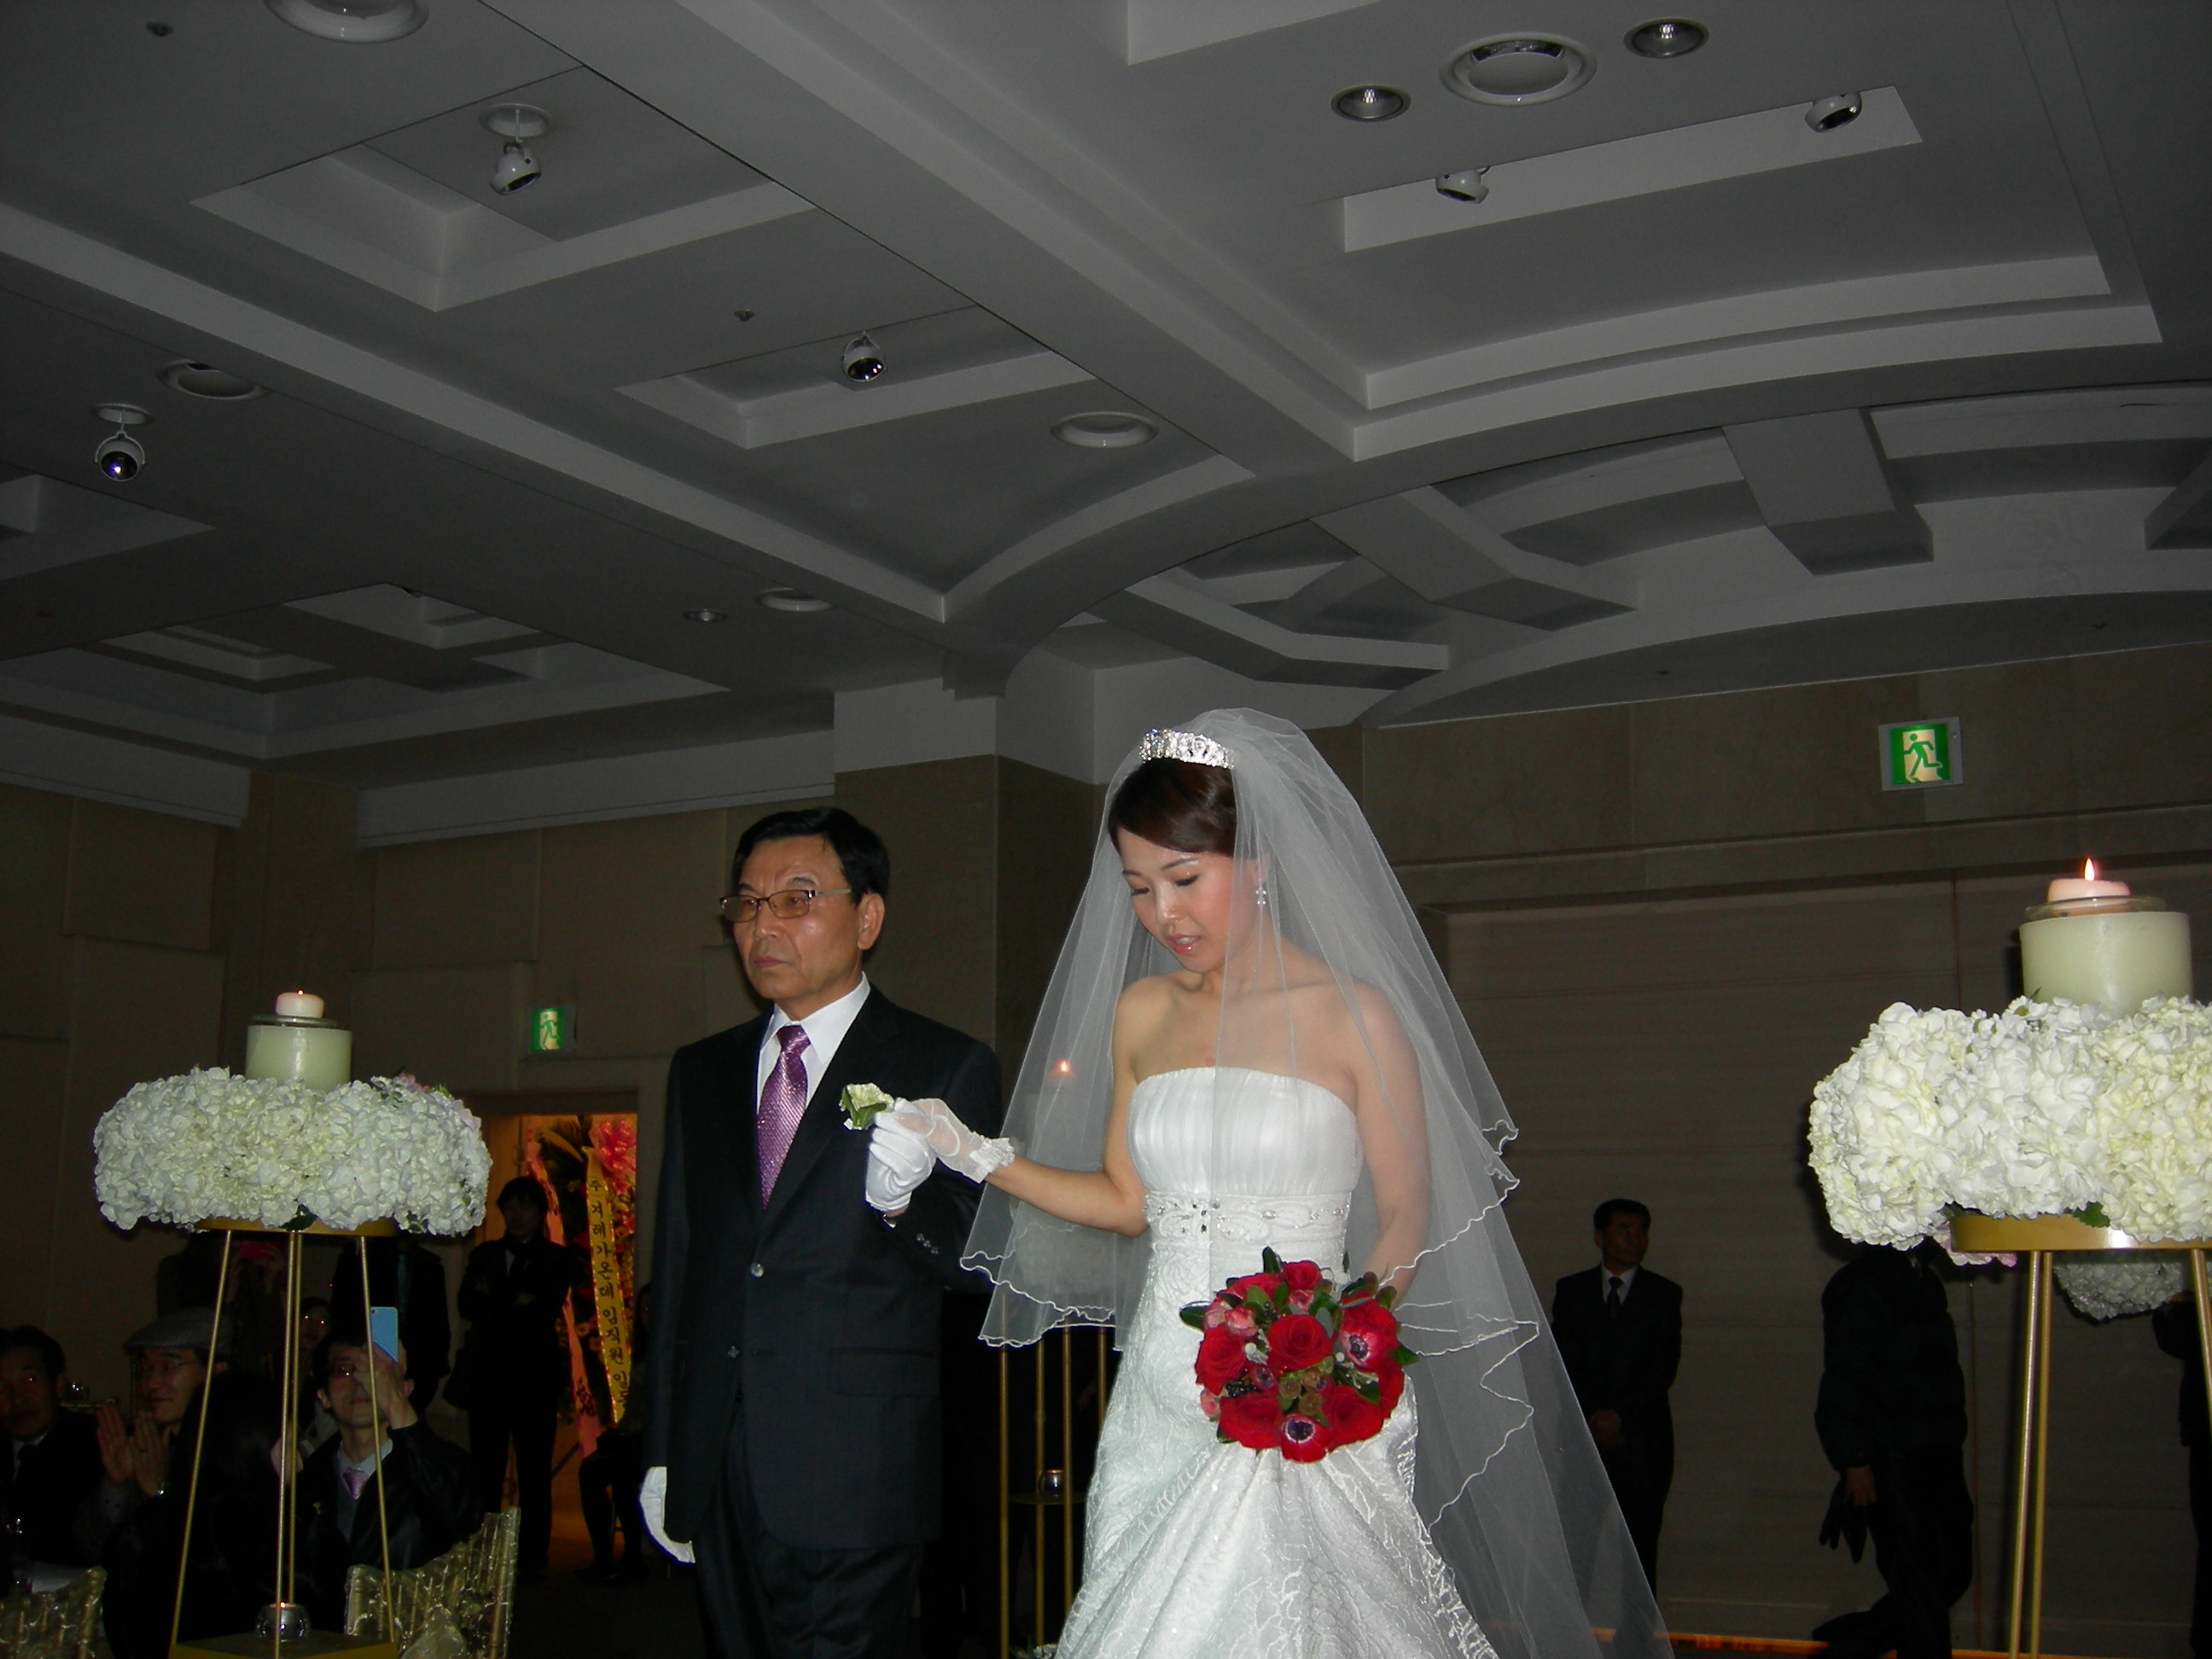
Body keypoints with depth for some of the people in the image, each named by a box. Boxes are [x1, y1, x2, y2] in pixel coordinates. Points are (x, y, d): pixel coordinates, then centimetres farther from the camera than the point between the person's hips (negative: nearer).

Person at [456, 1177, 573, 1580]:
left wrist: (494, 1302, -8)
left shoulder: (555, 1259, 8)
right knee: (485, 1466, -1)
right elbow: (467, 1305, 3)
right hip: (488, 1372, 2)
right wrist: (516, 1304, -11)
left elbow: (547, 1309, -7)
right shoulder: (483, 1255, 17)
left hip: (535, 1374, -2)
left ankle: (532, 1557, -1)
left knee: (534, 1467, -4)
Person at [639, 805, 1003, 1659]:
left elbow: (973, 1265, -6)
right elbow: (676, 1268, 16)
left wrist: (903, 1197, -27)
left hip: (852, 1487, -5)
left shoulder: (946, 1067, -2)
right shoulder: (700, 1070, 13)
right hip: (717, 1481, 5)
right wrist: (663, 1455, 14)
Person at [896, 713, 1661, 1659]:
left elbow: (1407, 1217, -3)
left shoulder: (1354, 1015, -7)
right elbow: (1125, 1199, 13)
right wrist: (980, 1157, 4)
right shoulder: (1139, 1014, 8)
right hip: (1161, 1402, 4)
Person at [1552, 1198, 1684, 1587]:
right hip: (1585, 1434, 1)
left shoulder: (1664, 1295, 9)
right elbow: (1565, 1362, 4)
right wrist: (1594, 1417, -8)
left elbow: (1664, 1369, 0)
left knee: (1640, 1542, -4)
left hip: (1641, 1439, -1)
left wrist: (1620, 1416, -10)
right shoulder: (1570, 1291, 11)